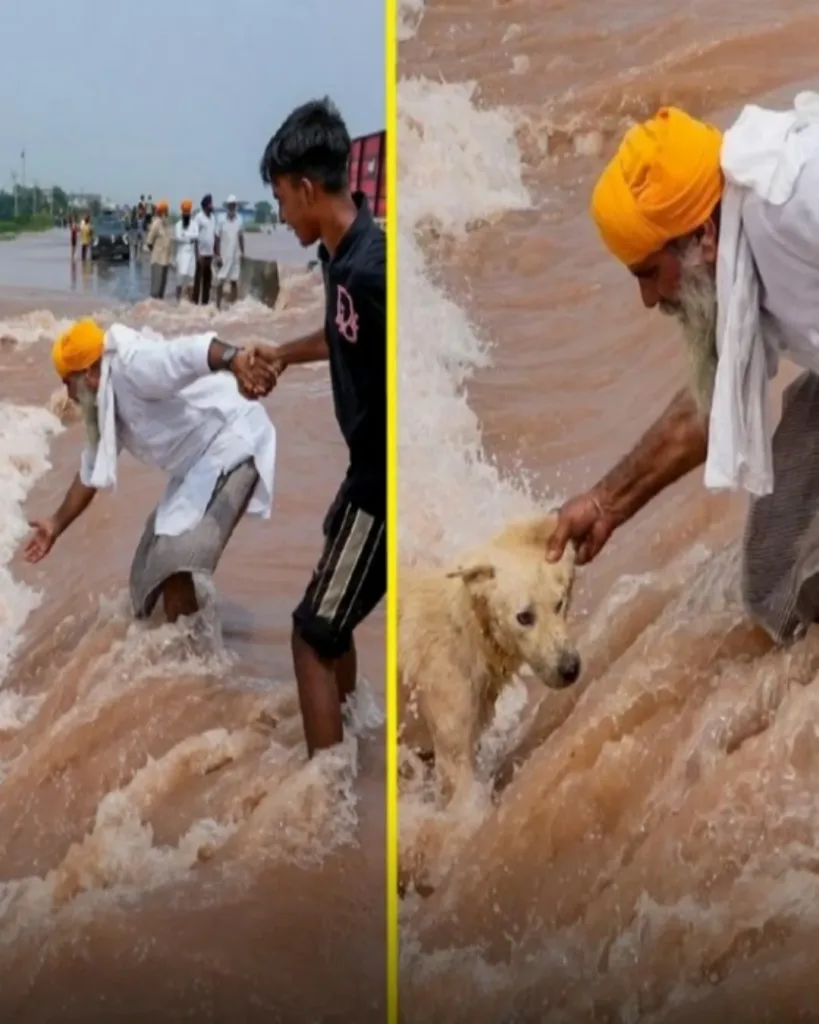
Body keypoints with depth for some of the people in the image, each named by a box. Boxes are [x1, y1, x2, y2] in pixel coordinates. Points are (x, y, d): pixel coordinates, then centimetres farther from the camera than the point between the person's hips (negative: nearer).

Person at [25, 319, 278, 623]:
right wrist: (57, 524, 35)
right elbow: (91, 472, 26)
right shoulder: (108, 408, 13)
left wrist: (234, 359, -58)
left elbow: (189, 353, -37)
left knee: (176, 555, -17)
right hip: (200, 460, 11)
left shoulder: (131, 367, -18)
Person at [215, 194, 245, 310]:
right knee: (220, 281, -5)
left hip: (235, 256, 2)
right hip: (223, 255, -2)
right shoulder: (222, 221, -5)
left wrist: (242, 253, 6)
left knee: (234, 281, 4)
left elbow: (241, 238, 11)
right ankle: (218, 306, 0)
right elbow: (218, 239, -3)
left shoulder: (239, 220, 3)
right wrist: (218, 255, -8)